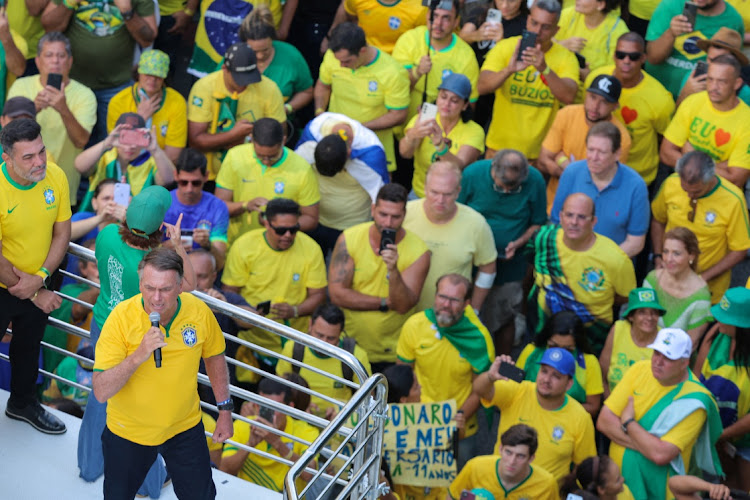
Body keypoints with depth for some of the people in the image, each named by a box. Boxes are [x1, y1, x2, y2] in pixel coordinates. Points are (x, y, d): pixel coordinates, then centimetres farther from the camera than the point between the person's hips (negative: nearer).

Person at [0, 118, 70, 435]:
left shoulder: (55, 177, -16)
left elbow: (62, 233, -6)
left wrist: (40, 278, -18)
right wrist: (34, 294, -16)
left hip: (38, 287, 5)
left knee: (28, 348, 26)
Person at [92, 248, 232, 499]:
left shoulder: (199, 312, -17)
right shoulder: (121, 317, -25)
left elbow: (214, 356, 5)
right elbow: (101, 392, -28)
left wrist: (225, 410, 5)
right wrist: (138, 356, -41)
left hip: (184, 428, 2)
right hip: (128, 431, -2)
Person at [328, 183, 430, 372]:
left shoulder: (418, 251, -13)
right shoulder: (349, 238, -9)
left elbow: (404, 306, -20)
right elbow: (336, 294, -14)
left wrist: (393, 270, -36)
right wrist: (386, 303, -15)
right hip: (348, 347, 1)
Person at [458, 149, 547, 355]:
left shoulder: (534, 181, -12)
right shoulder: (472, 174, -14)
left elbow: (538, 223, 0)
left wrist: (518, 243, -16)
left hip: (510, 263, 1)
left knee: (506, 319, 12)